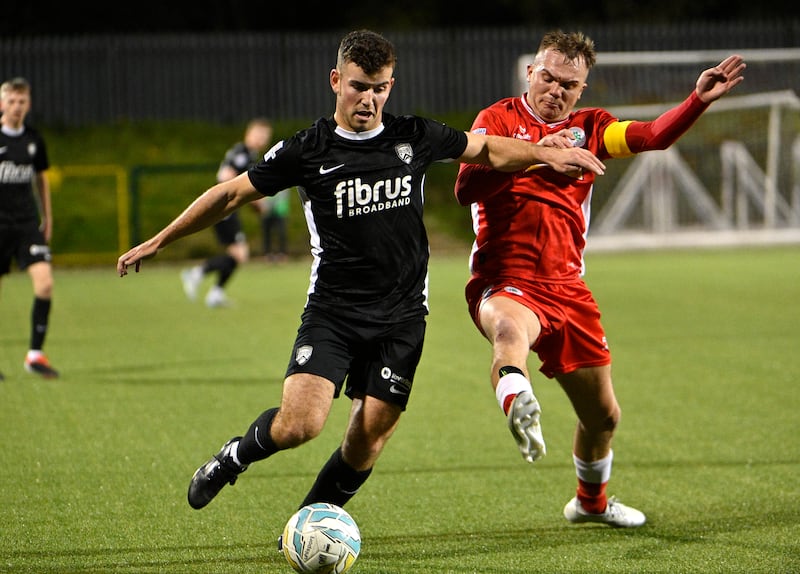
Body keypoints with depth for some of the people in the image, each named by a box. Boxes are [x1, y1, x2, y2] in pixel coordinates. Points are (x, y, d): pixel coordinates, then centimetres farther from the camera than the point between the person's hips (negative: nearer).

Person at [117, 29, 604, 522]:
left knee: (368, 442, -4)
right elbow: (232, 194, 4)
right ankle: (233, 458, 12)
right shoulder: (308, 151, -3)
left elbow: (487, 149, 21)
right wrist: (158, 241, 6)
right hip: (332, 314, -2)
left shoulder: (414, 138, 4)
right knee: (300, 424, -20)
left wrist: (547, 154, 8)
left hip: (401, 318, 2)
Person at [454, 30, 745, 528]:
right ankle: (518, 407, -72)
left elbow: (653, 136, -3)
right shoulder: (499, 119, 1)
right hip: (504, 282, -5)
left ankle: (592, 501, 41)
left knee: (603, 415, 14)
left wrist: (699, 100, -20)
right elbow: (466, 188, -13)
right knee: (511, 328, -43)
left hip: (566, 289, 5)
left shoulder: (589, 128, 12)